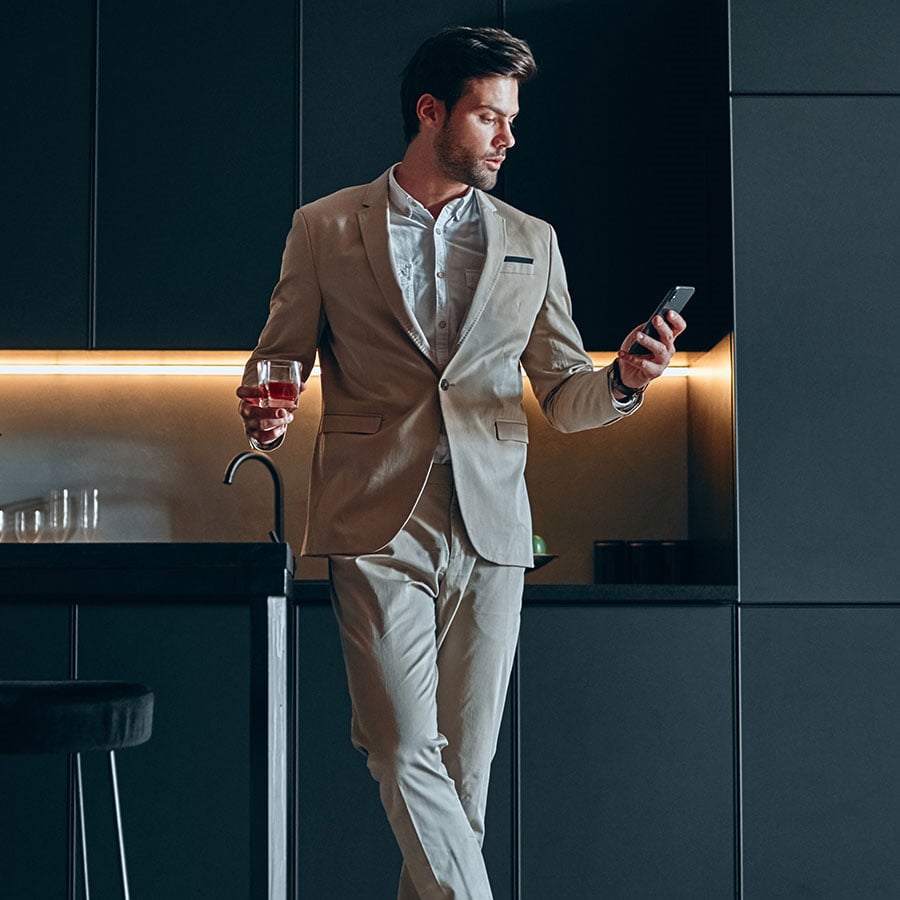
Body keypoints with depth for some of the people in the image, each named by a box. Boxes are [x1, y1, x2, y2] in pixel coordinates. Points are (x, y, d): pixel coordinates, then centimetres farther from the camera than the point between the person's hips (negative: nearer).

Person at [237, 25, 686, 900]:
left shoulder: (531, 244, 14)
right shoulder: (326, 228, 8)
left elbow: (562, 396, 14)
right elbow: (277, 361, 11)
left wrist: (623, 379, -8)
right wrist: (263, 413, -12)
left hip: (490, 528, 3)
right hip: (377, 523, -2)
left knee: (464, 767, 3)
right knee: (409, 755, -13)